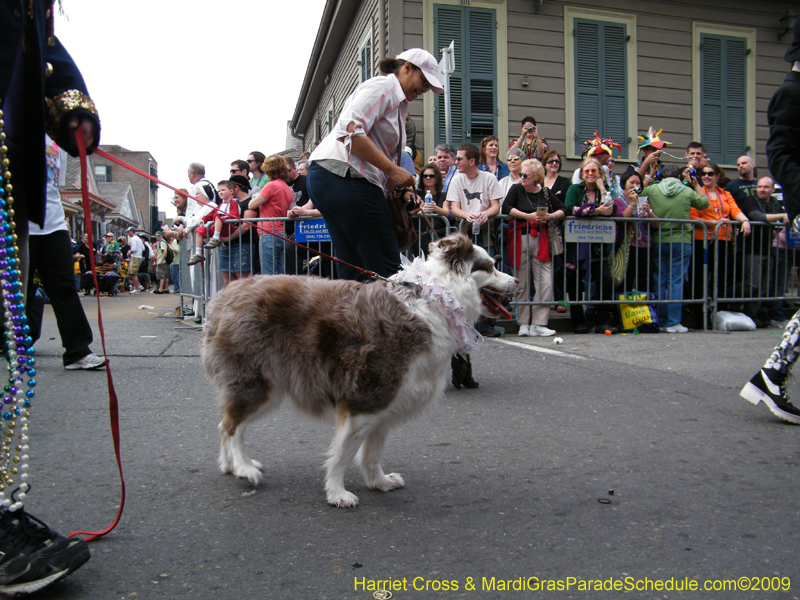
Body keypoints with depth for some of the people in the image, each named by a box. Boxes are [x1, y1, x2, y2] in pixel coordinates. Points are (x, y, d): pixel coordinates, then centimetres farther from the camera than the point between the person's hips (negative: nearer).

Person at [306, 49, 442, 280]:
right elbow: (350, 131, -17)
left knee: (353, 267, 8)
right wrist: (392, 170, -16)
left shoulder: (399, 104, 28)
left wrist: (399, 190, 6)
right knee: (385, 266, -10)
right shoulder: (383, 85, -1)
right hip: (342, 176, -10)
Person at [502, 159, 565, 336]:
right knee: (522, 284, 2)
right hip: (521, 239, -2)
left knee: (546, 283, -6)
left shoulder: (545, 193, 12)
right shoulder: (516, 189, 5)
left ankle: (538, 324, -1)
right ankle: (523, 324, 9)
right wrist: (528, 216, -15)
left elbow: (562, 209, 16)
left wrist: (550, 216, -4)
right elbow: (506, 208, -9)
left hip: (541, 240, 2)